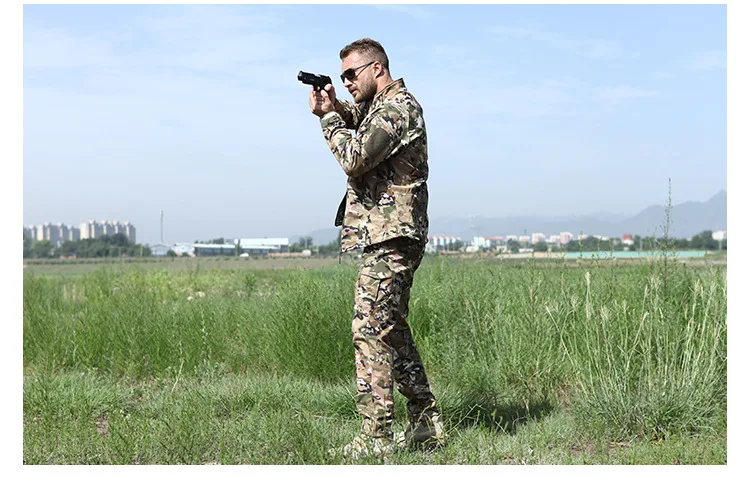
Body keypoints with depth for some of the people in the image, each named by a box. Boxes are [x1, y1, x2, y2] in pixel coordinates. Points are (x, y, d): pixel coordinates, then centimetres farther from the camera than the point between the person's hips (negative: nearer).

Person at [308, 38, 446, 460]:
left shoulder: (397, 108, -12)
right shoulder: (386, 105, 19)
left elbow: (355, 157, -22)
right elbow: (360, 122, 36)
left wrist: (329, 117, -7)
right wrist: (335, 107, 14)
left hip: (389, 239, -11)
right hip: (394, 238, 11)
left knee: (371, 332, -12)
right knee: (393, 333, 14)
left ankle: (377, 437, -11)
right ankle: (427, 425, 20)